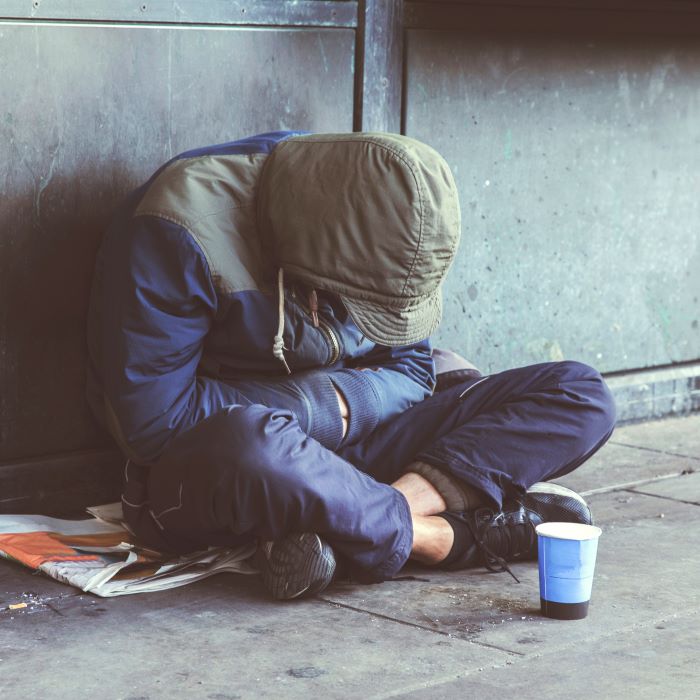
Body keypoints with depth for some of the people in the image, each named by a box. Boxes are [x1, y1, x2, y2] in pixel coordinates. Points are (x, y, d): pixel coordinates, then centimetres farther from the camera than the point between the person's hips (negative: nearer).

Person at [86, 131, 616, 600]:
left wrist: (340, 401, -16)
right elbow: (153, 419, -21)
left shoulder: (390, 221, -2)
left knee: (581, 397, -8)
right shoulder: (183, 229, -20)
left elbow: (408, 366, 6)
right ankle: (448, 536, -22)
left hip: (348, 445, 6)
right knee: (249, 446, -46)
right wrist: (318, 404, -18)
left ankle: (343, 530, -28)